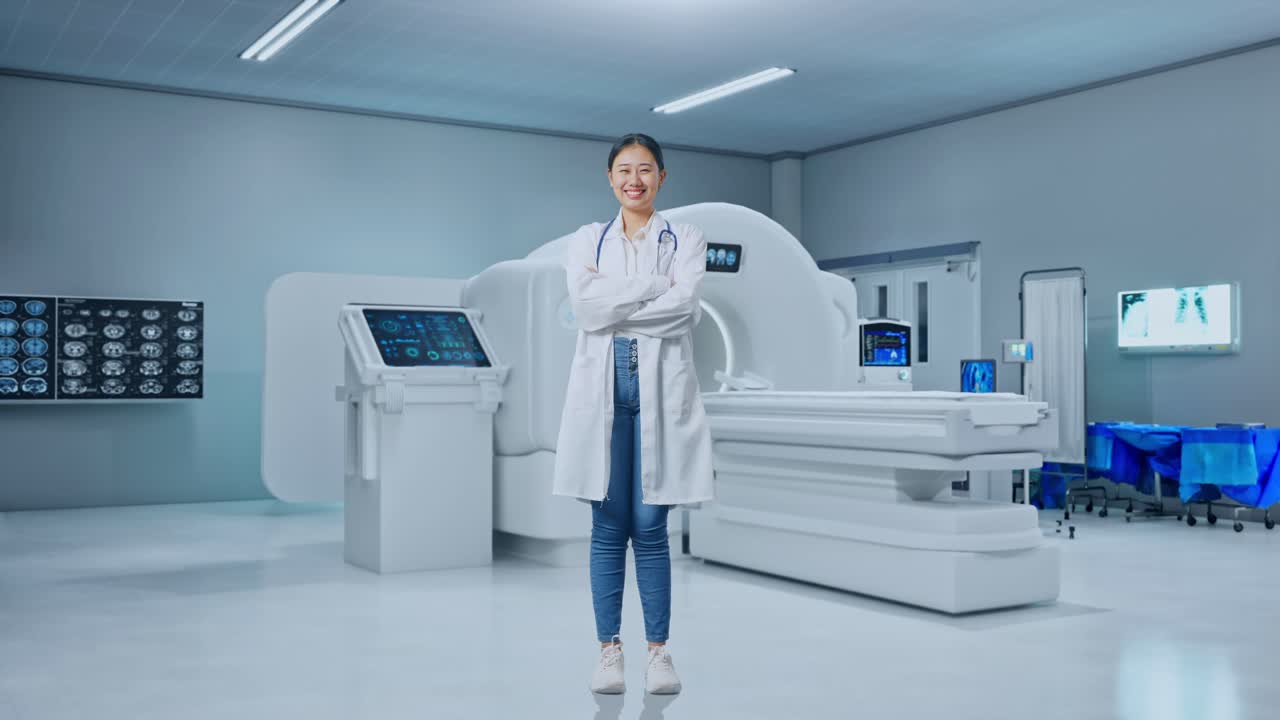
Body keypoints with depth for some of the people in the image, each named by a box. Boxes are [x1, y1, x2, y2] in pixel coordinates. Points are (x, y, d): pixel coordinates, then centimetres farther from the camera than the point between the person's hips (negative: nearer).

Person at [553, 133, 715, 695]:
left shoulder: (685, 240, 9)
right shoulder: (587, 240, 12)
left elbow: (684, 306, -9)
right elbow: (584, 305, -6)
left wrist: (614, 304, -8)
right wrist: (655, 285, -9)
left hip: (661, 384, -1)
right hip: (603, 386, 1)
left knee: (650, 527, 0)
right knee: (608, 528, 3)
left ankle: (659, 649, 11)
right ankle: (609, 648, 11)